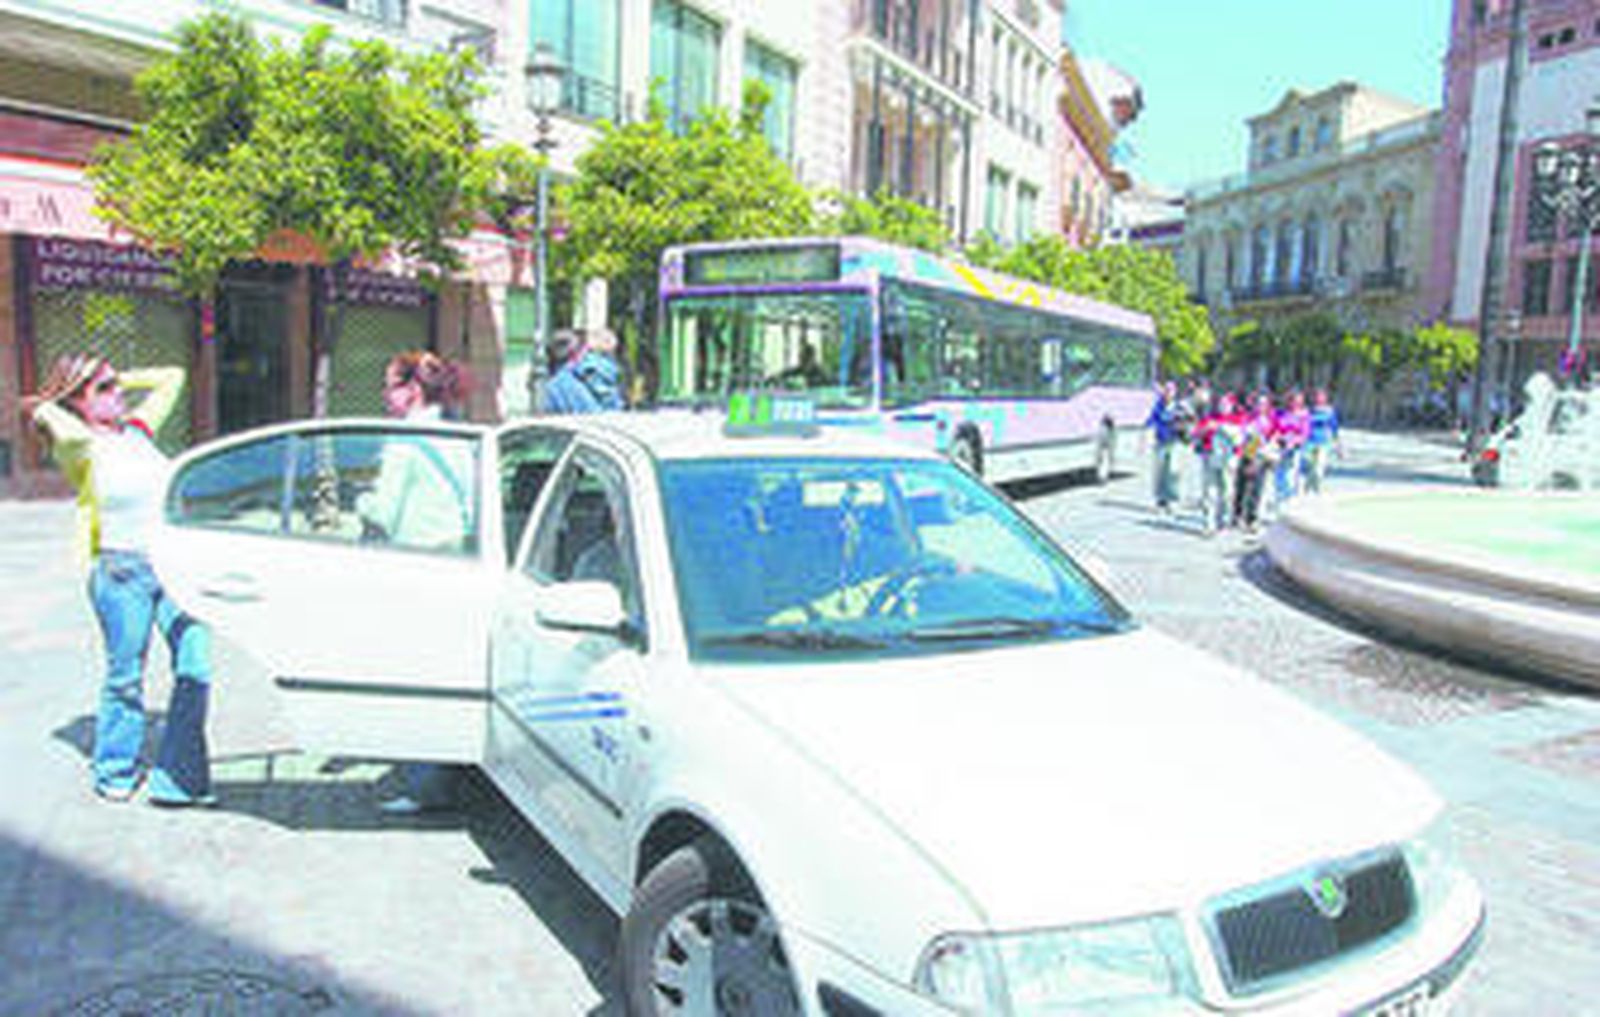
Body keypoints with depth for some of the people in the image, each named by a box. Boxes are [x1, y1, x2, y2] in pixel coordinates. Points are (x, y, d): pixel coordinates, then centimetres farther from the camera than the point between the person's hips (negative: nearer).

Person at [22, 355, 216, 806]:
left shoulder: (137, 430, 12)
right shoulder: (79, 448, -5)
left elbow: (173, 377, 22)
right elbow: (67, 429, -30)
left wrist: (121, 379, 13)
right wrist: (48, 407, -9)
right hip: (121, 571, -5)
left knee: (196, 667, -1)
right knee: (125, 677, 6)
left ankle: (176, 780, 9)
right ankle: (115, 775, 27)